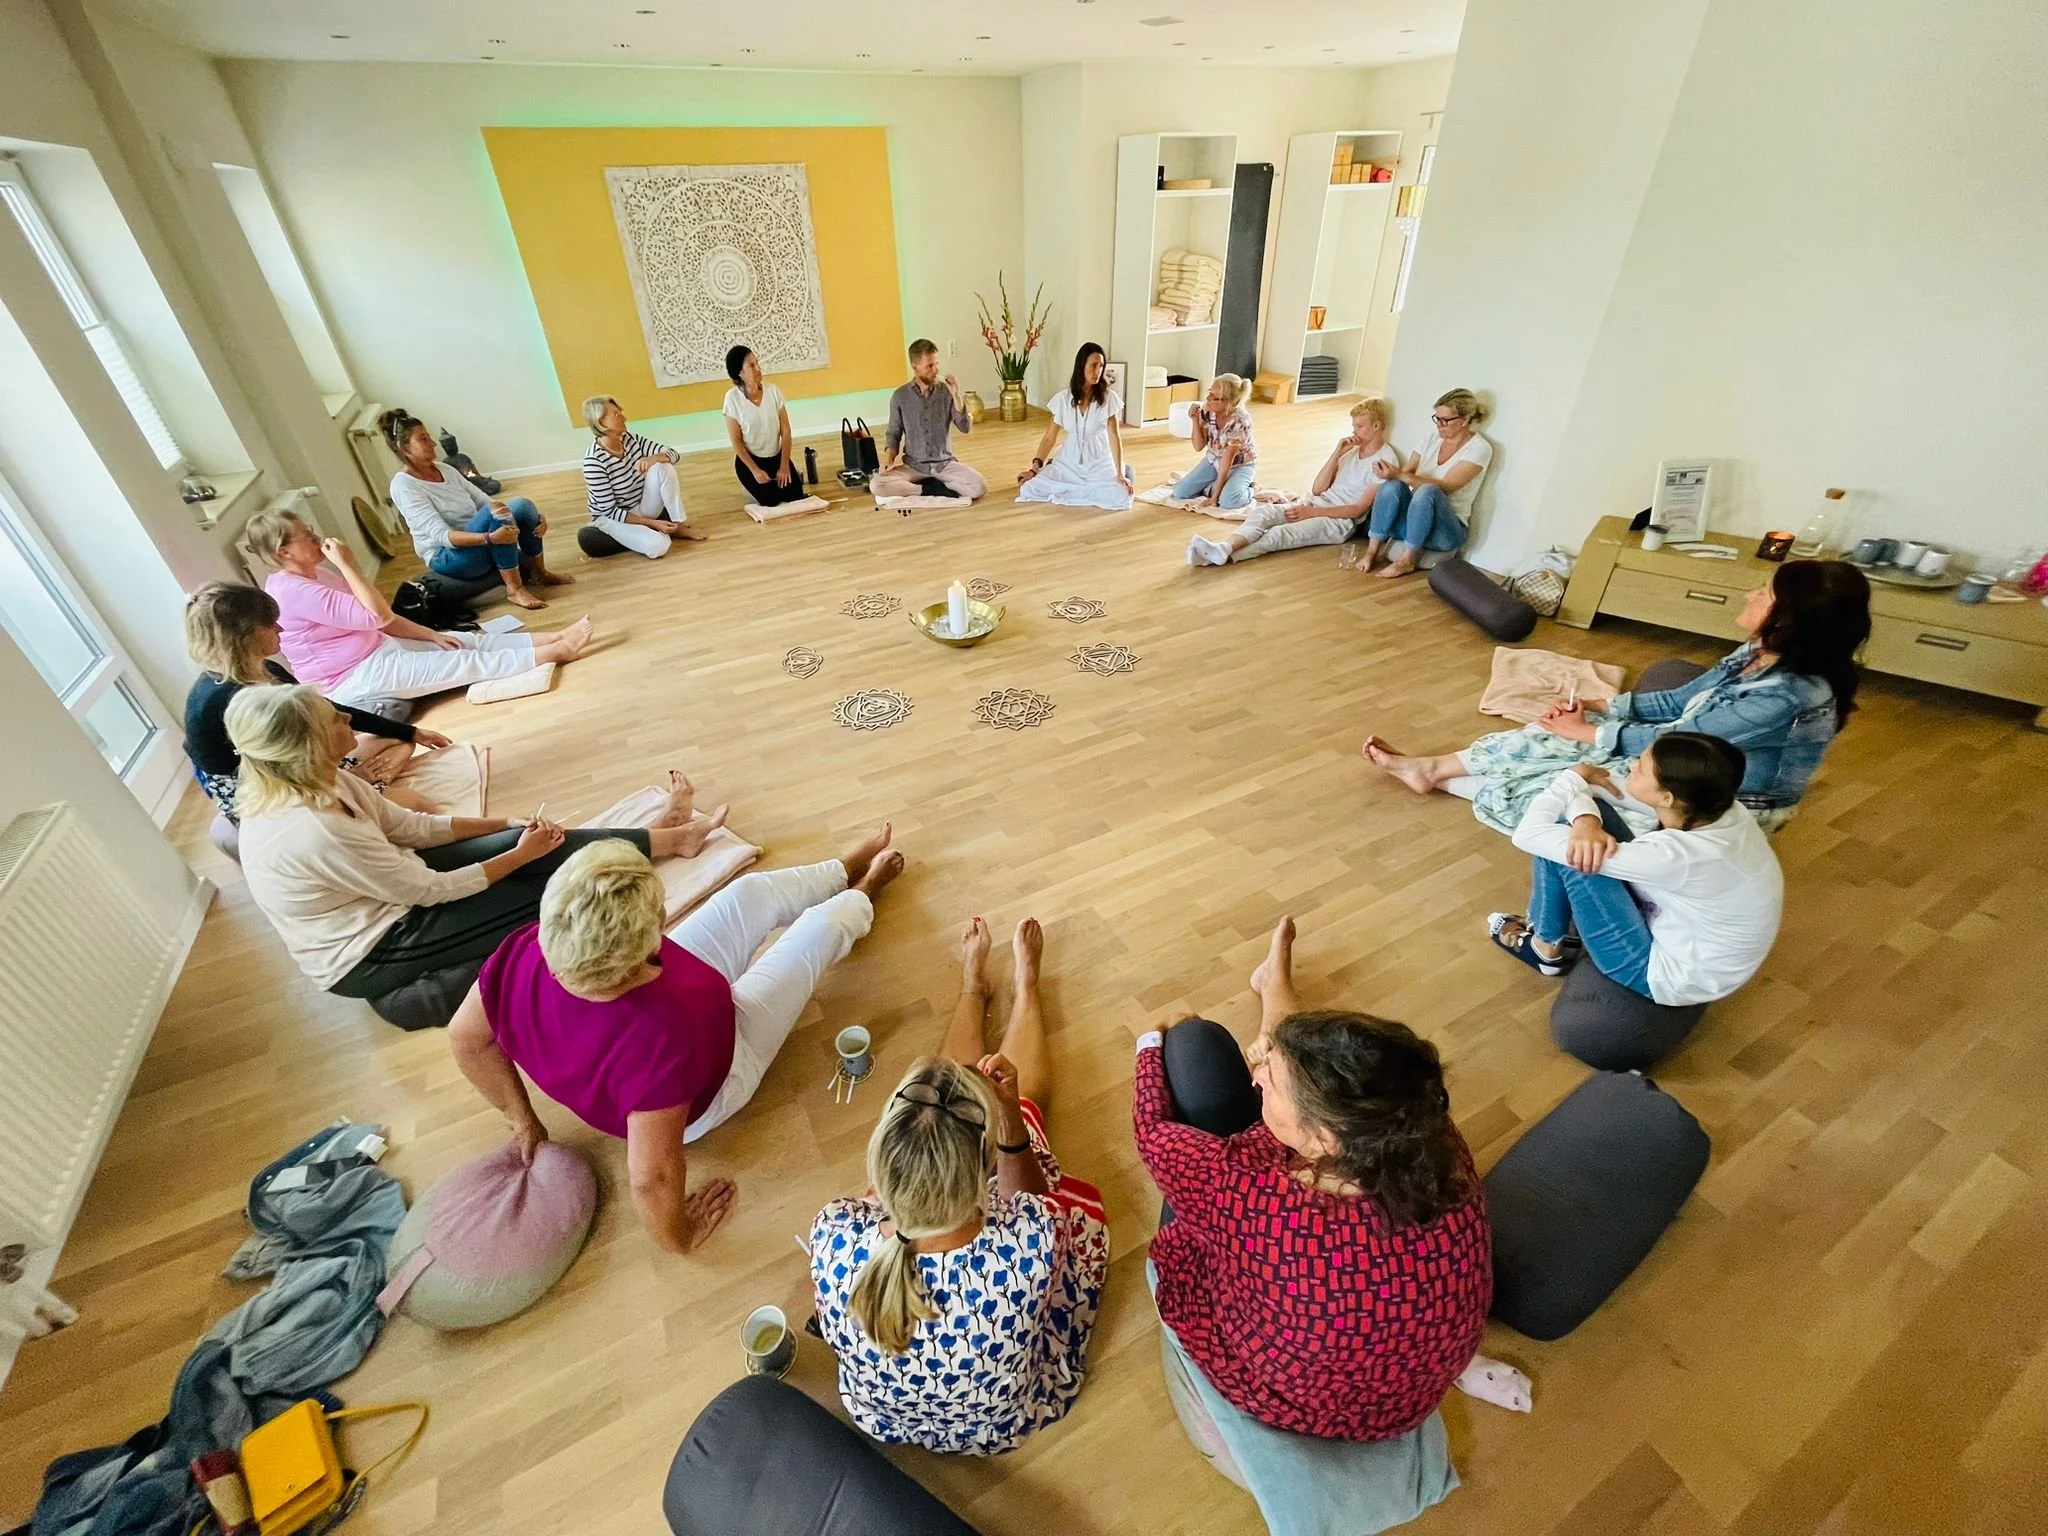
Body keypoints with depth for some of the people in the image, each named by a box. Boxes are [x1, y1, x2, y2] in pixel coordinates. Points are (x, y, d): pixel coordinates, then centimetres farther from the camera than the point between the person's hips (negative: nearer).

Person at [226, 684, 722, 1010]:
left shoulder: (311, 787, -6)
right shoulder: (314, 832, -33)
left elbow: (411, 826, 3)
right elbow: (431, 891, -23)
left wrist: (505, 823, -3)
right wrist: (521, 854, -13)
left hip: (385, 895, 8)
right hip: (367, 957, -8)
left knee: (530, 845, -4)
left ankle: (662, 837, 5)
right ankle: (667, 838, 5)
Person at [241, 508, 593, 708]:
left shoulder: (311, 578, 12)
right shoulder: (291, 592, -20)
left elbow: (377, 618, 12)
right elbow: (378, 615, -25)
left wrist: (432, 635, 3)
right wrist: (347, 564, -22)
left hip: (377, 649, 10)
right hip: (357, 677, -10)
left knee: (474, 641, -2)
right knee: (469, 661, -15)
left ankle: (556, 637, -7)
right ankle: (556, 651, -16)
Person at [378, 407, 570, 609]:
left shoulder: (444, 470, 10)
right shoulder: (403, 484, -12)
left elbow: (485, 501, 8)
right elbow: (440, 535, -23)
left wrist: (533, 517, -9)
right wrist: (489, 538, -39)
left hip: (477, 545, 7)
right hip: (449, 558, -7)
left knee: (521, 506, -16)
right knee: (495, 511, -30)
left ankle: (540, 573, -3)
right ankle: (514, 589, -29)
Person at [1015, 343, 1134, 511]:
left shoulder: (1108, 398, -7)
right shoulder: (1063, 398, -3)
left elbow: (1115, 437, -10)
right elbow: (1049, 437, 0)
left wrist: (1120, 474, -20)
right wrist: (1034, 469, -11)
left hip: (1099, 464, -1)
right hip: (1068, 463, 1)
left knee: (1120, 498, -31)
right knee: (1028, 489, -19)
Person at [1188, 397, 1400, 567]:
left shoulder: (1386, 460, -6)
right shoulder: (1353, 449, 15)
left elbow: (1359, 509, -12)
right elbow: (1317, 489, 8)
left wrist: (1312, 512, -16)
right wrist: (1337, 453, -3)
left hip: (1341, 521, -7)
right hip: (1318, 505, 7)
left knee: (1280, 533, -32)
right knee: (1263, 512, -22)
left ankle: (1223, 554, -52)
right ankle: (1225, 547, -49)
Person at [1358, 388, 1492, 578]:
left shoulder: (1479, 448, -10)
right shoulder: (1433, 437, 8)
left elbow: (1444, 487, -22)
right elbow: (1407, 472, 5)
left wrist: (1400, 475, -31)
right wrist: (1393, 474, -19)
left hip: (1448, 529, -4)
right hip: (1415, 517, 5)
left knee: (1428, 491, -37)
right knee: (1393, 486, -26)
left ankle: (1407, 560, -25)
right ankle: (1372, 551, -22)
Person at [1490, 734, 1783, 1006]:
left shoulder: (1676, 856, -38)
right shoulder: (1717, 806, -16)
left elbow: (1528, 835, -36)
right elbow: (1603, 785, -8)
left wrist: (1576, 775, -18)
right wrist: (1586, 821, -32)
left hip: (1669, 976, -7)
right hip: (1687, 932, 7)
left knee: (1562, 849, -20)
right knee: (1573, 835, -2)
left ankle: (1546, 948, 9)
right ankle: (1545, 924, 20)